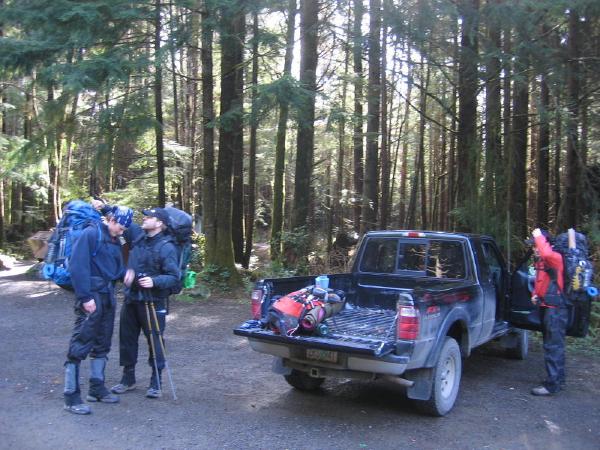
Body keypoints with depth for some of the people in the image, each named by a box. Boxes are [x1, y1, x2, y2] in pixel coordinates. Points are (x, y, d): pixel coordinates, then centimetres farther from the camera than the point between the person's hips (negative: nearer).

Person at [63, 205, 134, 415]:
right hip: (91, 297, -9)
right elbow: (78, 266, -18)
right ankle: (71, 396, -1)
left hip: (108, 297, 9)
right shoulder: (91, 234, -10)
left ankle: (97, 388, 26)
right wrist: (85, 297, -21)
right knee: (80, 346, -6)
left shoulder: (115, 242, 15)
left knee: (102, 344, 15)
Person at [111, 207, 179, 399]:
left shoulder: (166, 247, -13)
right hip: (131, 298, 7)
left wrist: (154, 281, -31)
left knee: (155, 340, 2)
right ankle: (128, 378, 29)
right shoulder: (139, 240, 5)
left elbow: (173, 276, -16)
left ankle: (155, 383, 15)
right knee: (127, 339, 14)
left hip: (152, 302, -7)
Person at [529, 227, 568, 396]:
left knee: (553, 347, -8)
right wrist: (535, 295, 9)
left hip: (555, 309, -10)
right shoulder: (540, 261, 13)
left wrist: (539, 236, -25)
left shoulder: (555, 258, -13)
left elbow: (547, 254, -38)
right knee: (554, 345, 19)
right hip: (545, 307, 10)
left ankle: (552, 385, -5)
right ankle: (558, 378, 31)